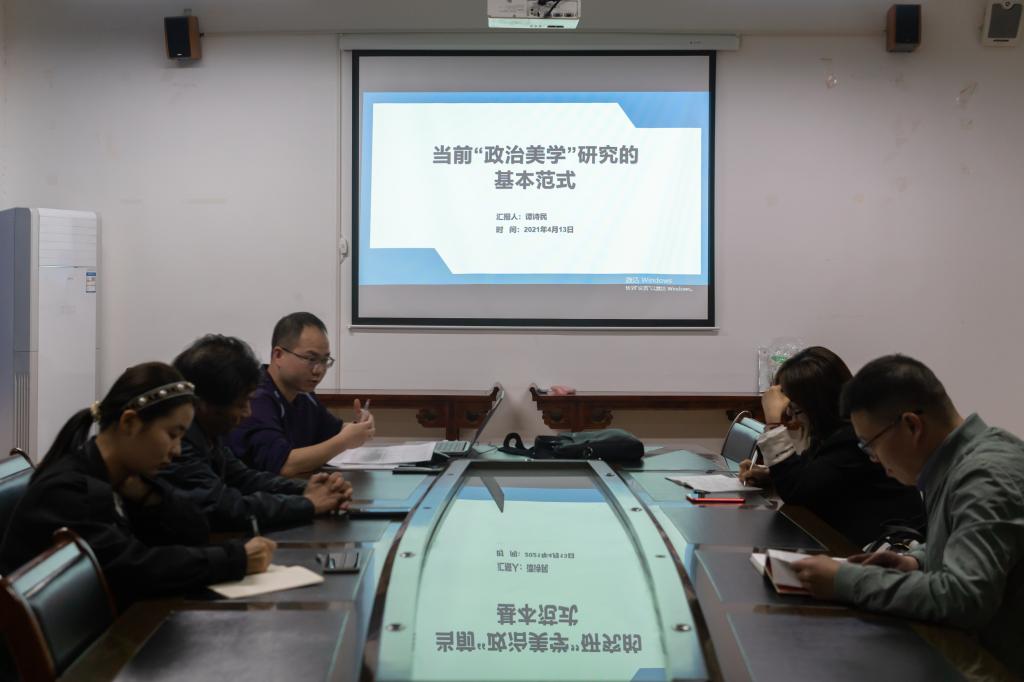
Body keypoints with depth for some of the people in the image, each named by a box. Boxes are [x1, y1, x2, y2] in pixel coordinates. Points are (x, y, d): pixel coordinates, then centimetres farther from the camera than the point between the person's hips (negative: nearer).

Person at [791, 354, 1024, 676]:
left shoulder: (987, 476, -24)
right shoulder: (964, 457, 3)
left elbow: (963, 599, -32)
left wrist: (846, 581, -24)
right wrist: (916, 562, 0)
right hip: (974, 649, 8)